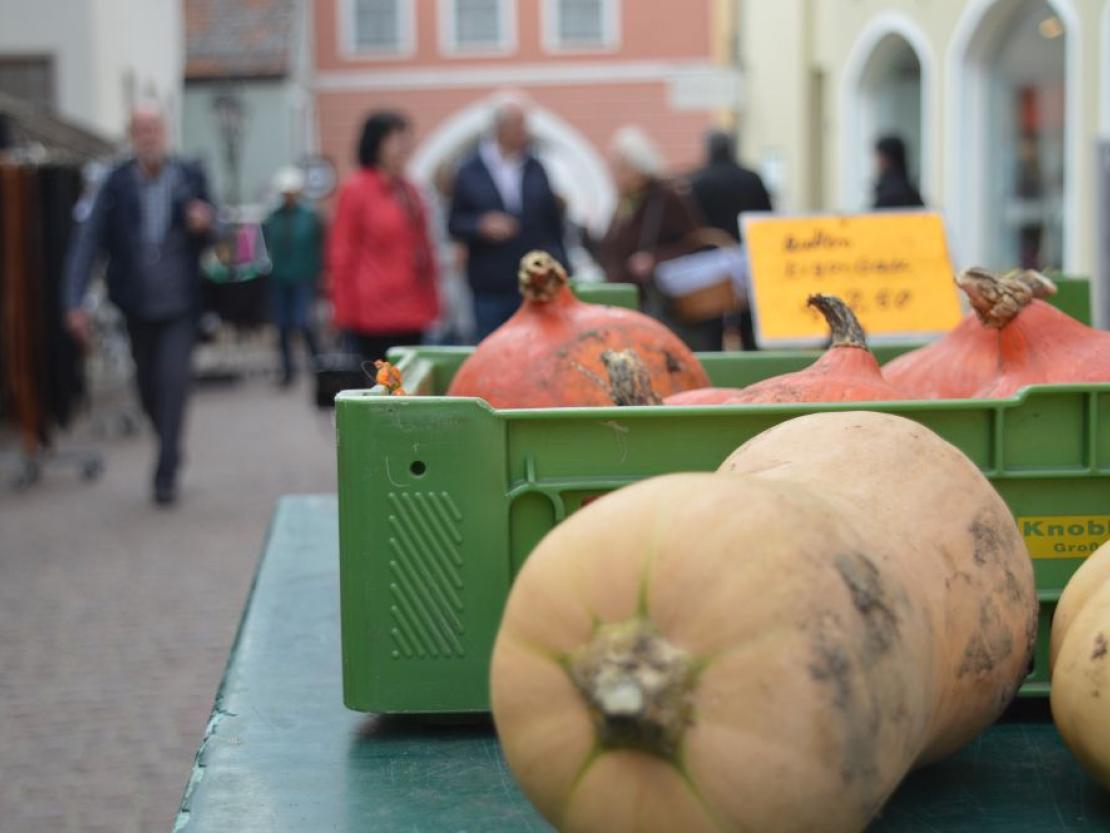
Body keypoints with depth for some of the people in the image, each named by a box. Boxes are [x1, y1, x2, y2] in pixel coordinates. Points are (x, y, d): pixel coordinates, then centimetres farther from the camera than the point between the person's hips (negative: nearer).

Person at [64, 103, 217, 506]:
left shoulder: (190, 179, -2)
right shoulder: (116, 184, -4)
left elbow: (210, 239, 9)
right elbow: (88, 242, -6)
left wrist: (204, 226, -16)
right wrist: (75, 302, -14)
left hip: (179, 306, -1)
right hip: (138, 307, 1)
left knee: (173, 383, -13)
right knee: (149, 389, 11)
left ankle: (166, 473, -8)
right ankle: (171, 452, 35)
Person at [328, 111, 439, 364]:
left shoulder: (408, 190, 12)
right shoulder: (356, 189, -6)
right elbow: (342, 253, -6)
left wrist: (430, 302, 14)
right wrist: (347, 312, -8)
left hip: (412, 313, 7)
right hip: (374, 314, -7)